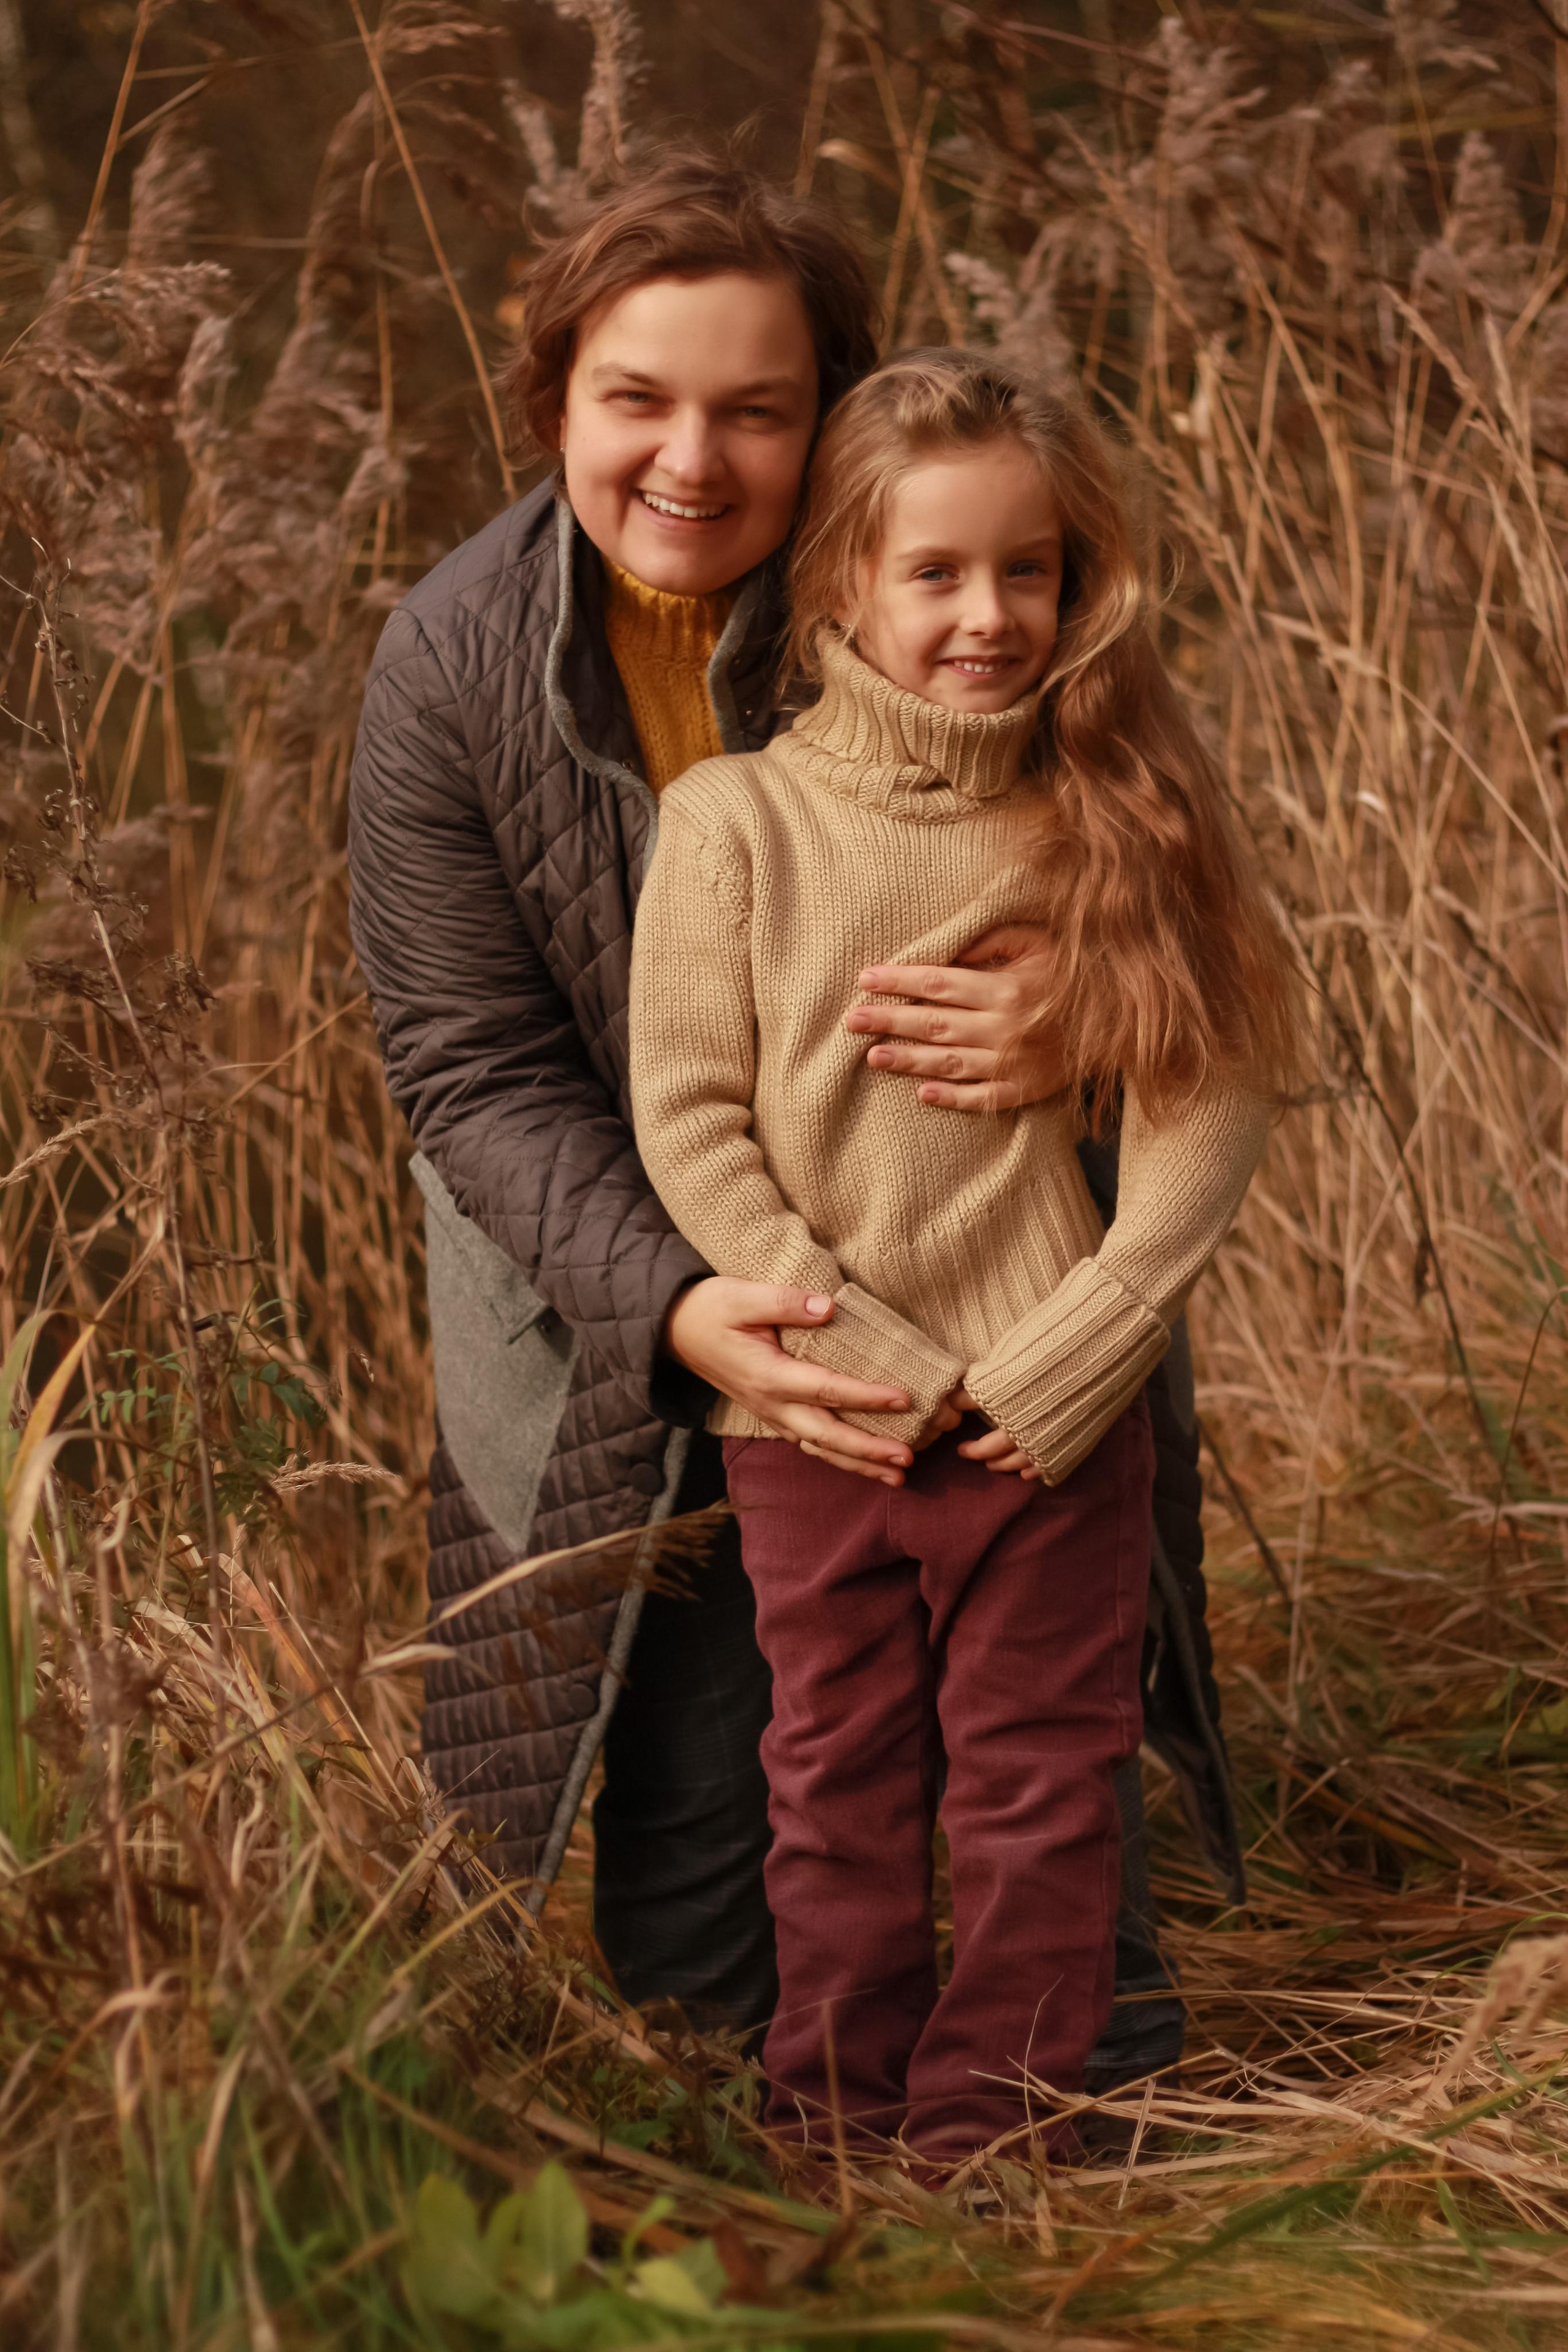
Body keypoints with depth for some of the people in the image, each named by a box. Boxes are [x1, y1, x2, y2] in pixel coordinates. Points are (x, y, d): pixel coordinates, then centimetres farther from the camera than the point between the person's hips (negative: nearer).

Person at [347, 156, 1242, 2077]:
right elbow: (473, 1069, -14)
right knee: (689, 1746, 6)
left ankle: (1104, 2077, 33)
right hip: (619, 1277, 0)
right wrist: (676, 1307, -29)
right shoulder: (455, 665, -17)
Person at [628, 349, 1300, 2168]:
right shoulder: (736, 821, -7)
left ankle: (993, 2127, 25)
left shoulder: (1119, 816, -5)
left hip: (1060, 1416, 0)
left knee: (1041, 1780, 10)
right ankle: (836, 2121, 30)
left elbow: (1213, 1110, -6)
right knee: (840, 1782, 14)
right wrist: (881, 1360, -12)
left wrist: (1060, 1365, -13)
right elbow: (687, 1123, -7)